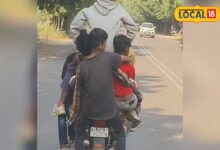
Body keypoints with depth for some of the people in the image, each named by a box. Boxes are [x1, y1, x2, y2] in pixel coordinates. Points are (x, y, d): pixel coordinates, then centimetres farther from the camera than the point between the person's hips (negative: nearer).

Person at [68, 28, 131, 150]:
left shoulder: (82, 66, -8)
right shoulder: (108, 58, -15)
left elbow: (78, 93, 0)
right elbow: (127, 59, 1)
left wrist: (73, 116, 11)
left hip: (89, 109, 1)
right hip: (109, 109, -1)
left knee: (79, 133, 26)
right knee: (120, 134, 22)